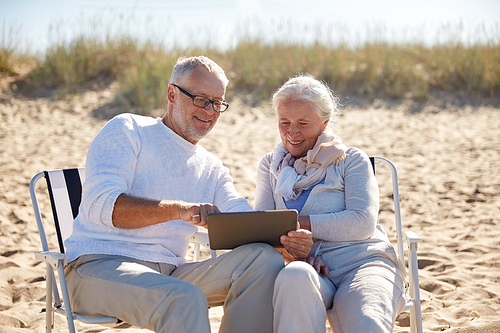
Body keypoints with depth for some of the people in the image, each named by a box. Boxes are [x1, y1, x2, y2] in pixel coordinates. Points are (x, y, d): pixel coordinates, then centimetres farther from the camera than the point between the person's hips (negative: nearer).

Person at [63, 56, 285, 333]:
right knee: (186, 298, -36)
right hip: (98, 267, -5)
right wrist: (177, 209, -29)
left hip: (168, 275, 6)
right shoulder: (127, 130, 4)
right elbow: (101, 203, -13)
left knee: (263, 258, -17)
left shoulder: (212, 169, 22)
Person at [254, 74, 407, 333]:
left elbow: (363, 223, -3)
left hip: (362, 263, -2)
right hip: (310, 269, 2)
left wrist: (298, 222, -7)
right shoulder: (271, 165, 22)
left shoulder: (351, 160, 12)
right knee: (294, 275, -38)